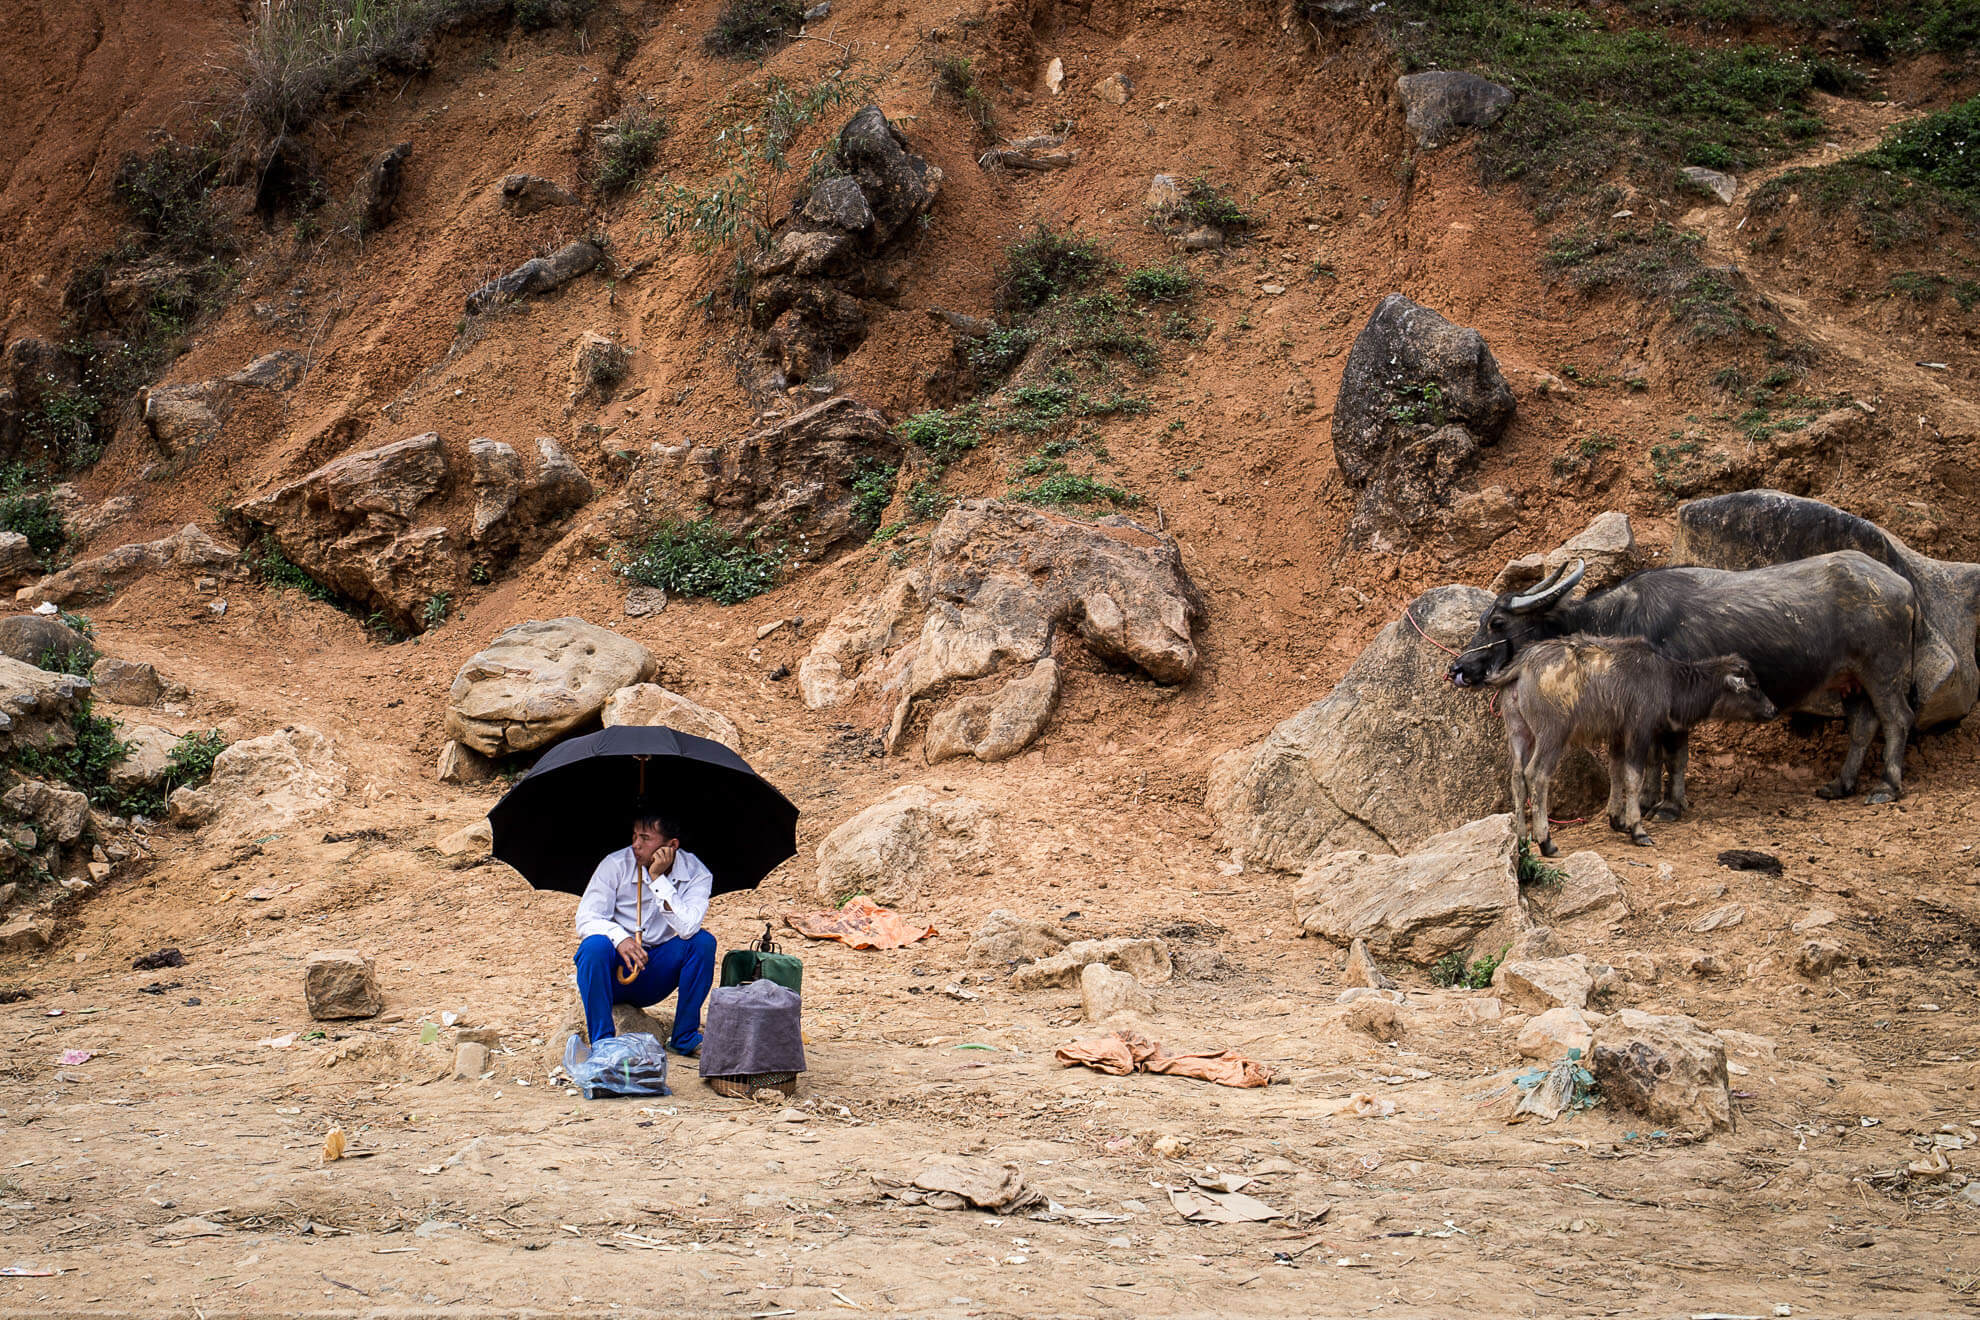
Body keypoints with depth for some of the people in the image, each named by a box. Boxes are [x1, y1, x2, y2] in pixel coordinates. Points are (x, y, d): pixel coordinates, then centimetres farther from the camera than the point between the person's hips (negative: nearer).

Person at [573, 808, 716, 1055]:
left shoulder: (696, 874, -7)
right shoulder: (615, 865, -7)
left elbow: (687, 928, -24)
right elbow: (586, 919, -15)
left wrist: (658, 878, -25)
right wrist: (619, 937, -35)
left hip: (656, 975, 1)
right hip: (614, 970, -1)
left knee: (703, 942, -23)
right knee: (595, 945, -33)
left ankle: (685, 1037, -10)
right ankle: (601, 1041, -23)